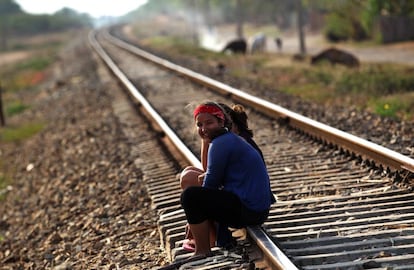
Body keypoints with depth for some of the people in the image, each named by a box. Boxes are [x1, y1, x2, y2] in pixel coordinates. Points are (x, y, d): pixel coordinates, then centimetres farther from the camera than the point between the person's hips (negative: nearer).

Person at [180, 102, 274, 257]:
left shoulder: (220, 144, -14)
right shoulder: (231, 139, 17)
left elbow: (211, 183, -8)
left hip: (248, 211, -11)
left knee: (189, 195, -16)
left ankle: (202, 253, -8)